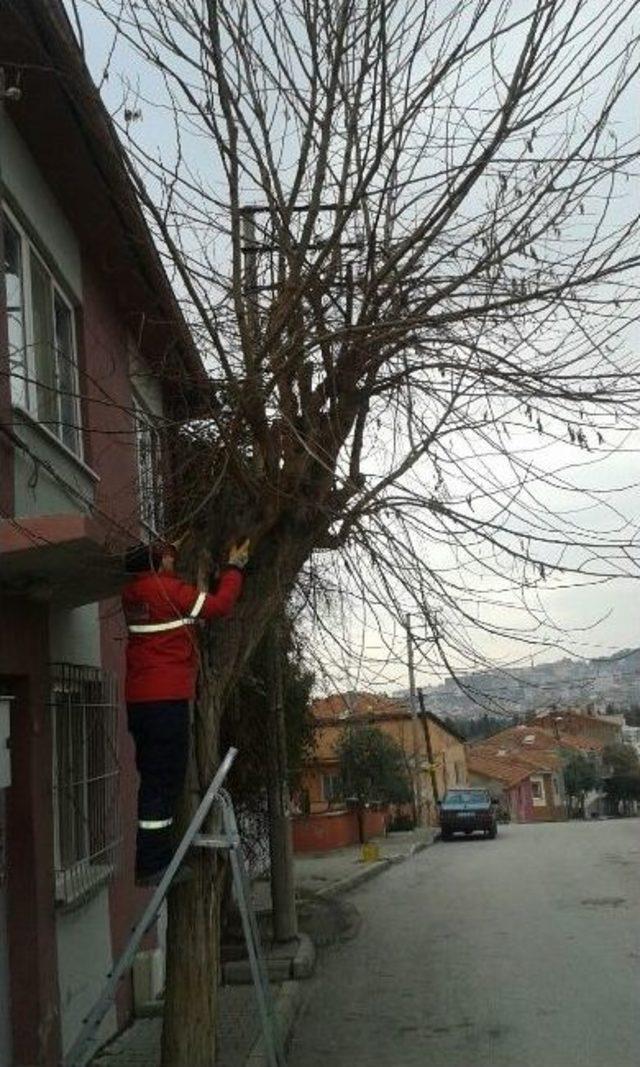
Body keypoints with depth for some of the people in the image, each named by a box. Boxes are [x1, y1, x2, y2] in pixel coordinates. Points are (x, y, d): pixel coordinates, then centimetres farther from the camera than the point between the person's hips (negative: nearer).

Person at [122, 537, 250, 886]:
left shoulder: (134, 590, 11)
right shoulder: (167, 589, -13)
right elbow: (219, 605, -5)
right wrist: (235, 567, 8)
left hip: (140, 699, 9)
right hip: (165, 698, -9)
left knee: (156, 778, 15)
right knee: (163, 779, -4)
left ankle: (152, 861, 21)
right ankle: (152, 865, -1)